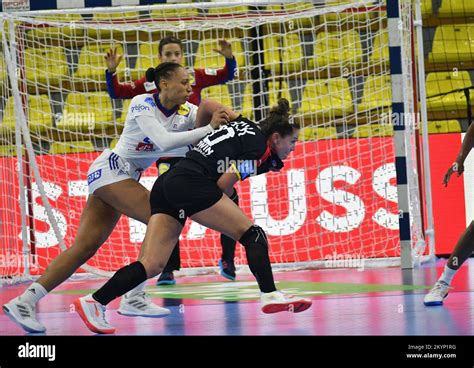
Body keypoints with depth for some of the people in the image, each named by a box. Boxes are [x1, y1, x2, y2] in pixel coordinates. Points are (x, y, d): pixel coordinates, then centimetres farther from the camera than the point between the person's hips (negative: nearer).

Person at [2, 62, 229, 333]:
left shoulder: (185, 111, 7)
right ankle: (134, 298, -14)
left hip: (126, 178, 8)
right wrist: (208, 129, -26)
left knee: (85, 247, 0)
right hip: (111, 169, -8)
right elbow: (163, 141, -26)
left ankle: (24, 302, -4)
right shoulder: (143, 104, -13)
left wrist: (219, 116, -28)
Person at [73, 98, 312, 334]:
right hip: (191, 183, -9)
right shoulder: (259, 147, -2)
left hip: (165, 184, 9)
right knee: (253, 235, -1)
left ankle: (94, 302, -12)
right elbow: (223, 184, -6)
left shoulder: (245, 126, 22)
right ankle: (270, 296, -9)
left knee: (152, 265, -1)